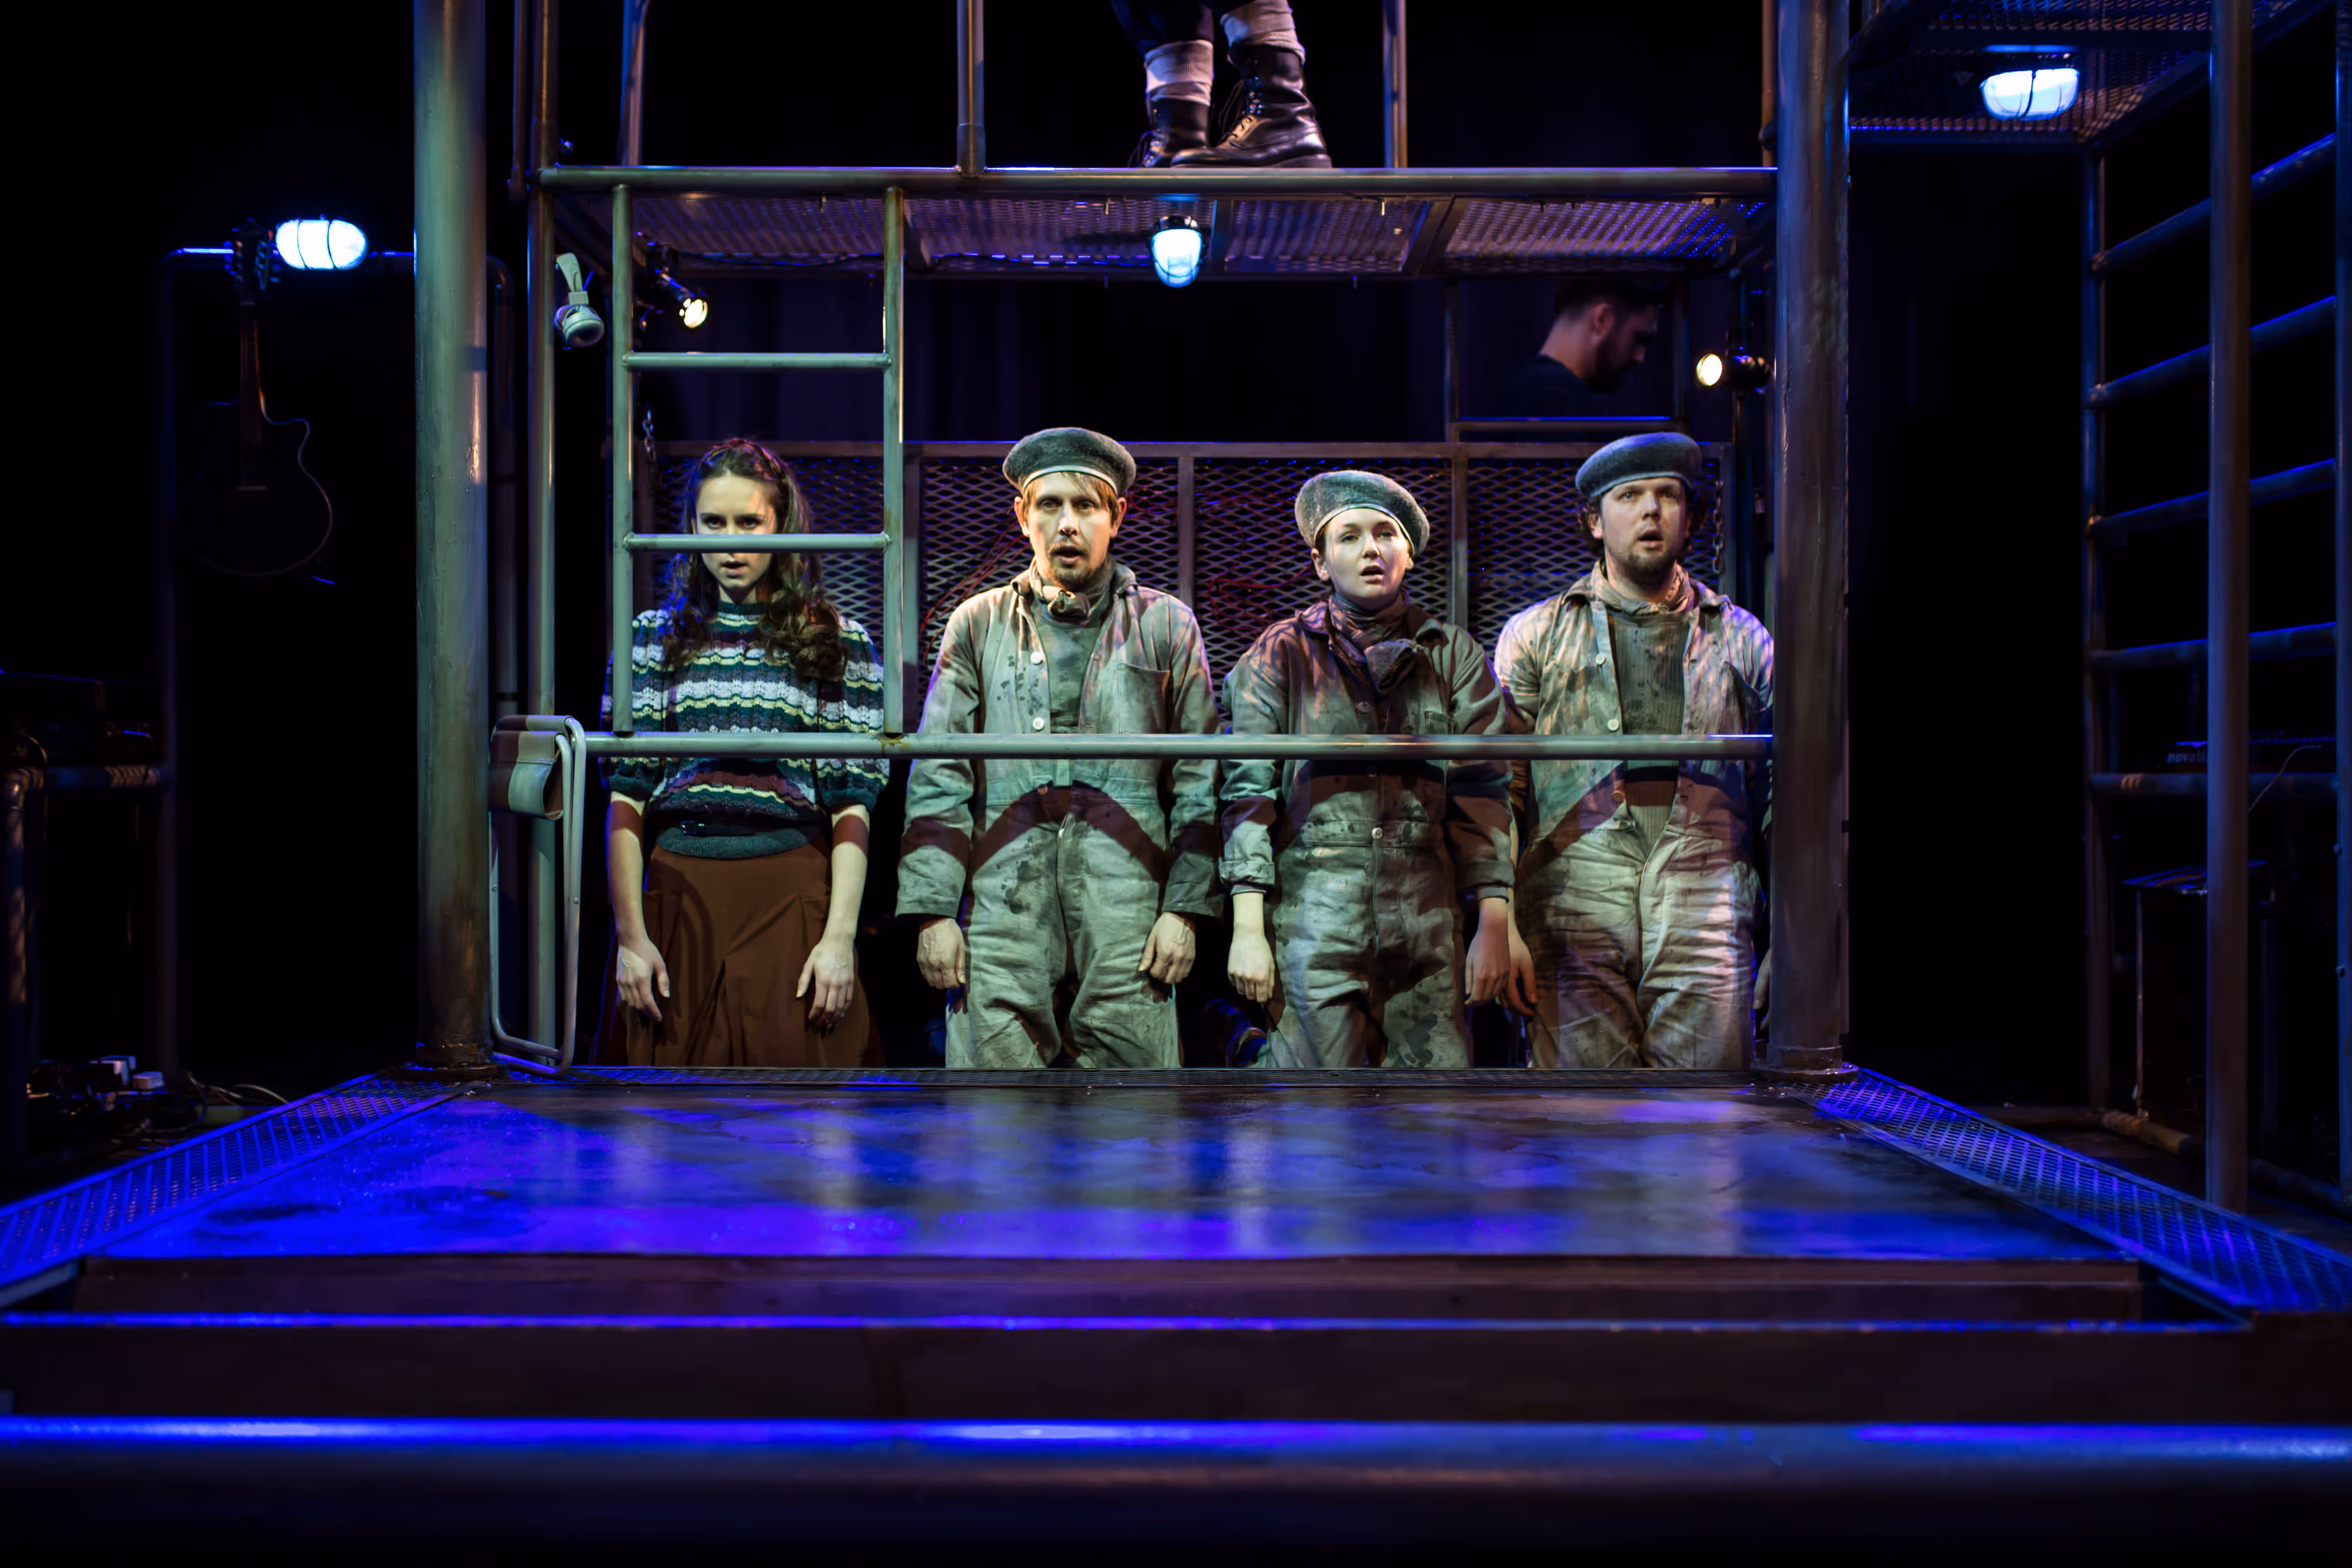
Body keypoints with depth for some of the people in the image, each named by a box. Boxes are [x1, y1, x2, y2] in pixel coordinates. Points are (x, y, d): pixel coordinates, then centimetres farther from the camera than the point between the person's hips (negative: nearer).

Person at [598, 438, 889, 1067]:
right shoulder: (654, 637, 10)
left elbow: (853, 805, 1)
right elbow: (625, 795, 5)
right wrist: (630, 936, -4)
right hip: (678, 895, 1)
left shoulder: (839, 643, 7)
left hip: (794, 897, -1)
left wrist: (840, 937, -8)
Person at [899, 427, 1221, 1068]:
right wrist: (932, 912, 0)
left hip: (1130, 904, 0)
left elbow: (1201, 782, 10)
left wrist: (1185, 910, -1)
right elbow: (937, 780, 10)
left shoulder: (1167, 625, 13)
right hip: (1003, 908, 1)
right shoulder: (978, 624, 14)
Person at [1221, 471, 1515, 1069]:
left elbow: (1482, 792, 8)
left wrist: (1494, 925, 1)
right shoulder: (1280, 655, 7)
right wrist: (1247, 928, -6)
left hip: (1427, 930, 2)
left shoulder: (1454, 655, 12)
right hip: (1313, 924, -2)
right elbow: (1248, 793, 2)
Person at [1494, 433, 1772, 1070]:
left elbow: (1781, 799, 17)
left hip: (1706, 921, 1)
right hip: (1572, 915, -1)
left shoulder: (1742, 640, 17)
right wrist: (1500, 923, -3)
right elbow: (1497, 790, 7)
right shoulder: (1534, 635, 13)